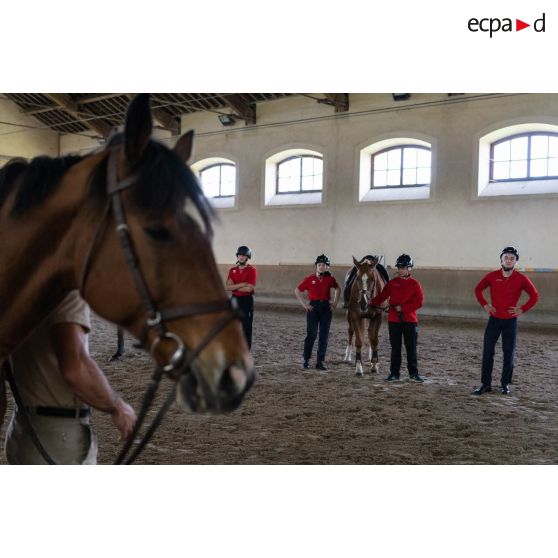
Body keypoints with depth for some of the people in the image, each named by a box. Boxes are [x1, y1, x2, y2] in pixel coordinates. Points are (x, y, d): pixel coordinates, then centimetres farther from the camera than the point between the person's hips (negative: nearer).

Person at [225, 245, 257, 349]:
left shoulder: (252, 270, -8)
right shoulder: (232, 270, 8)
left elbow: (249, 288, -18)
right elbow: (227, 287, -2)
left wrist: (234, 287, -6)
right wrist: (241, 285, -15)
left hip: (247, 300, -5)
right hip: (235, 299, 5)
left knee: (246, 327, -1)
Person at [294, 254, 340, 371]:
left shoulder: (330, 279, 4)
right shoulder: (309, 279, -2)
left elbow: (337, 289, 23)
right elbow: (297, 291, 5)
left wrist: (335, 302, 12)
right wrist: (304, 304, -2)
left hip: (326, 307, 3)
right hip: (313, 307, -3)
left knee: (324, 336, 4)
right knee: (311, 334, -6)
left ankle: (320, 362, 11)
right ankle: (306, 360, 9)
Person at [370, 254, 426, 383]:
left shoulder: (415, 284, -1)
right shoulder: (392, 283, 5)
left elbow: (419, 303, -8)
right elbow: (382, 296, 2)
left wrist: (403, 308, -17)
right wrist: (371, 303, -13)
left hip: (410, 320, -1)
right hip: (394, 320, 1)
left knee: (411, 348, 4)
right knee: (395, 348, 7)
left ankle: (413, 373, 14)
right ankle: (394, 373, 13)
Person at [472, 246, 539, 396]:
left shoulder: (521, 279, -5)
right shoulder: (492, 276, -2)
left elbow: (534, 296, 4)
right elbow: (478, 289, 12)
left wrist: (522, 309, -4)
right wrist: (485, 305, 2)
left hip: (511, 321, -1)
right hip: (494, 319, 1)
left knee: (509, 353, 4)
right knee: (487, 351, -1)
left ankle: (505, 384, 16)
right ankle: (485, 384, 6)